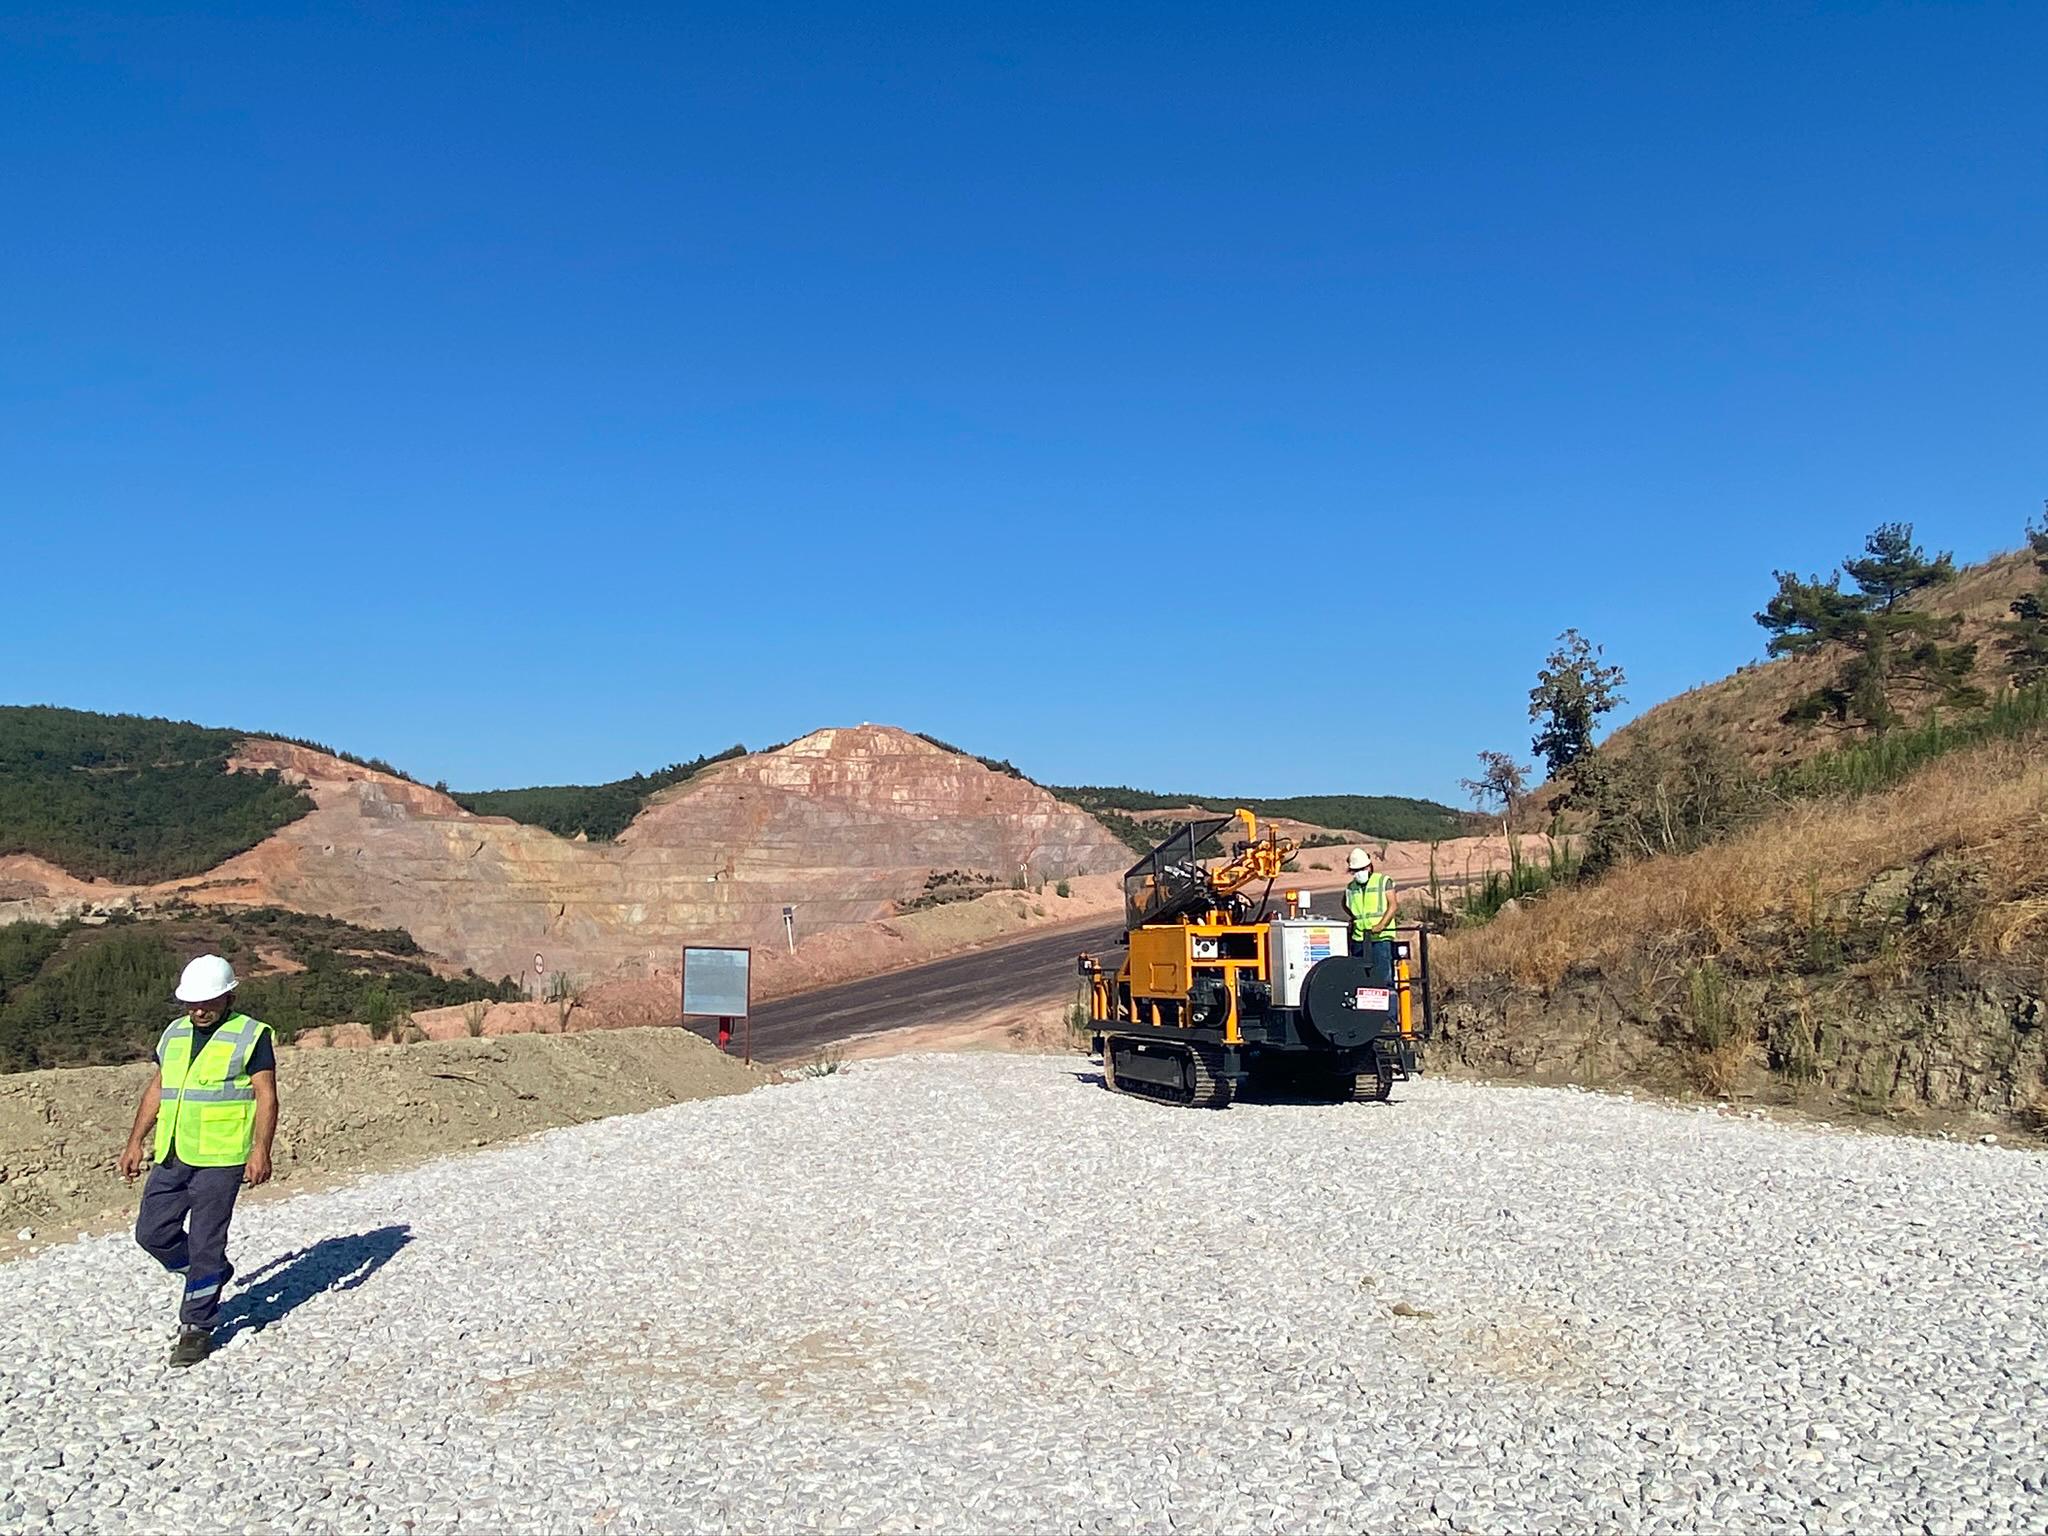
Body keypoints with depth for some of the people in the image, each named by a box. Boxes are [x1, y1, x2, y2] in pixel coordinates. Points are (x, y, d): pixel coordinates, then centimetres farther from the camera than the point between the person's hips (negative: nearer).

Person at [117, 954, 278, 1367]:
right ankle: (212, 1273, 30)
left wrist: (261, 1151, -20)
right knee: (152, 1232, 8)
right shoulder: (175, 1034, 13)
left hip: (219, 1159, -7)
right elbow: (156, 1090, 20)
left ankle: (196, 1327, 11)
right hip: (172, 1156, 7)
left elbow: (266, 1097, -10)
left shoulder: (251, 1036, -6)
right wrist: (135, 1142, 15)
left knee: (205, 1243, -2)